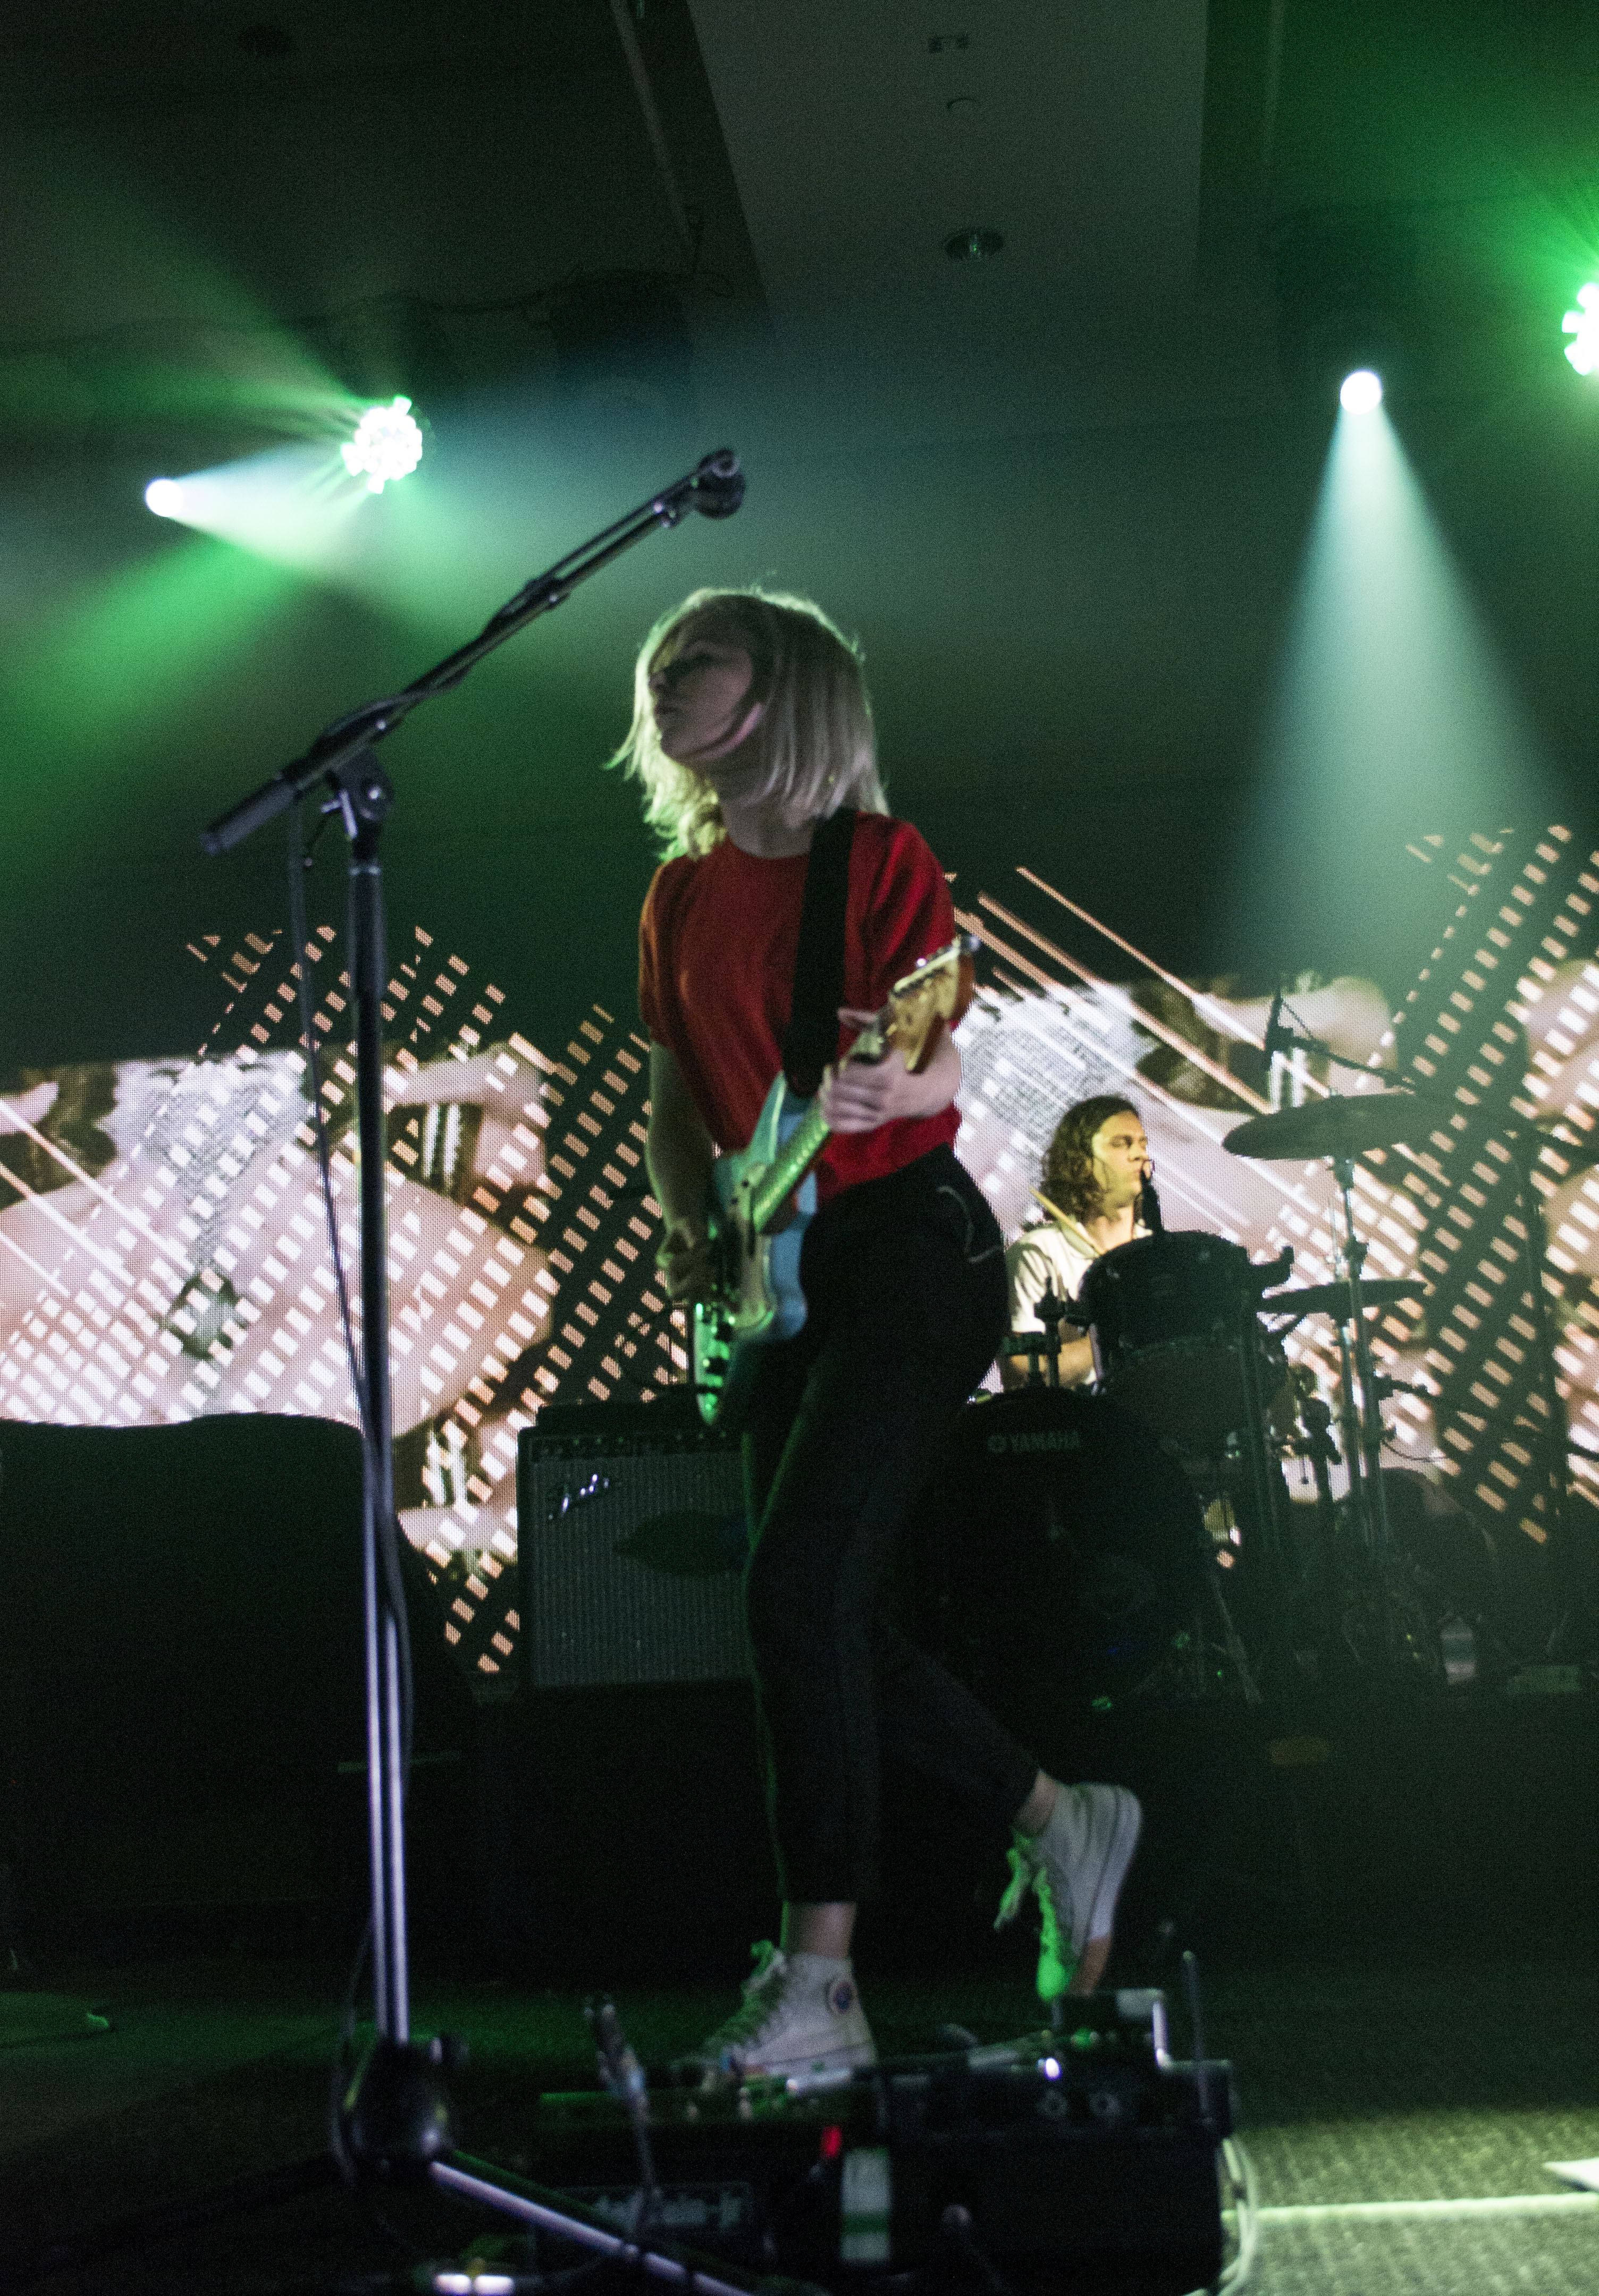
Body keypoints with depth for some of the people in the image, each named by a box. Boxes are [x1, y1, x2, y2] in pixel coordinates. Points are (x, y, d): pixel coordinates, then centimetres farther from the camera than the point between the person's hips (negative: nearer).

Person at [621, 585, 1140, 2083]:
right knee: (827, 1620, 5)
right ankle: (1061, 1821, 25)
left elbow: (939, 1074, -11)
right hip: (779, 1272, 7)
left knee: (798, 1591, -17)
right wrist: (685, 1226, 0)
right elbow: (675, 1098, 18)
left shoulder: (882, 860, -4)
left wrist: (879, 1086, -33)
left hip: (910, 1244, -7)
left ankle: (814, 1989, -10)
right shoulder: (681, 894, 15)